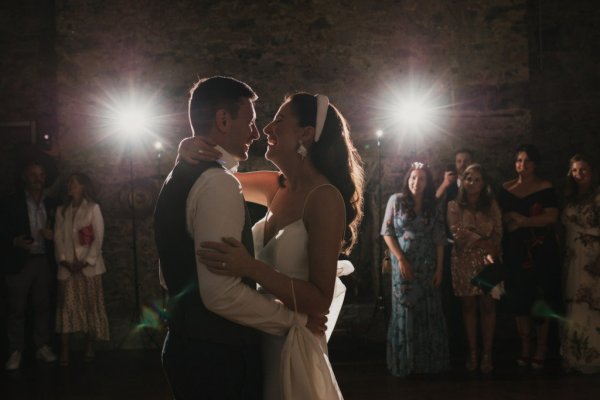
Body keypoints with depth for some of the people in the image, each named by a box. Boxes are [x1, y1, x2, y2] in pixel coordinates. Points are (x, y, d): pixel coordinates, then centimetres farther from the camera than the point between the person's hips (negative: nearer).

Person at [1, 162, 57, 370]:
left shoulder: (50, 204, 11)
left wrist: (52, 235, -5)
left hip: (44, 262, 3)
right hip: (20, 262, -3)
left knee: (43, 306, 8)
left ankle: (42, 347, 17)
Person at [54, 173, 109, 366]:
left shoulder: (93, 208, 3)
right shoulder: (61, 210, 13)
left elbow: (98, 237, -4)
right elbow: (58, 238, 6)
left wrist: (86, 261, -12)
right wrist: (63, 260, -8)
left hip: (89, 265, -2)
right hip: (67, 266, 2)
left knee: (91, 306, 1)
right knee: (67, 307, -5)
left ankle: (89, 348, 8)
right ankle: (64, 350, -6)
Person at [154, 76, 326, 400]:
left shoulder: (179, 177, 11)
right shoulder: (218, 182, -19)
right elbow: (221, 293, -27)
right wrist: (294, 319, -15)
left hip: (188, 345, 10)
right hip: (219, 356, -10)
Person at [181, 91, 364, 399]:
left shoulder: (325, 197, -19)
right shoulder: (277, 188, 2)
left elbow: (321, 300, -21)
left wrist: (251, 268, -31)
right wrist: (193, 153, -5)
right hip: (262, 340, 7)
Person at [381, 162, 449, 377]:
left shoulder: (432, 207, 6)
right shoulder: (396, 201, -2)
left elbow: (439, 239, 5)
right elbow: (387, 232, -4)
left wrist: (439, 268, -1)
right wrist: (401, 259, -10)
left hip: (427, 267, 3)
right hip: (403, 265, -2)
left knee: (429, 313, 4)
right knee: (405, 311, 2)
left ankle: (429, 360, 15)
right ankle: (405, 363, 11)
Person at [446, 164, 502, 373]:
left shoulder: (491, 205, 7)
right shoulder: (454, 206, 2)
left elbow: (497, 235, 2)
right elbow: (457, 235, -8)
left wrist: (470, 237, -12)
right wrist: (483, 240, -13)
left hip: (487, 260, 1)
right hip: (463, 261, 0)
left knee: (487, 306, -1)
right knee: (468, 306, 4)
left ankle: (487, 354, 6)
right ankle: (472, 354, 10)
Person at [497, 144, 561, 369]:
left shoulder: (545, 188, 0)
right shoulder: (506, 189, 10)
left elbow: (552, 216, -11)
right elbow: (499, 216, 12)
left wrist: (524, 221, -17)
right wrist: (507, 221, -9)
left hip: (541, 251, -3)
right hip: (515, 251, 3)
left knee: (542, 299, -1)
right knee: (519, 299, 4)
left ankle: (541, 347, 7)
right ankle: (524, 347, 13)